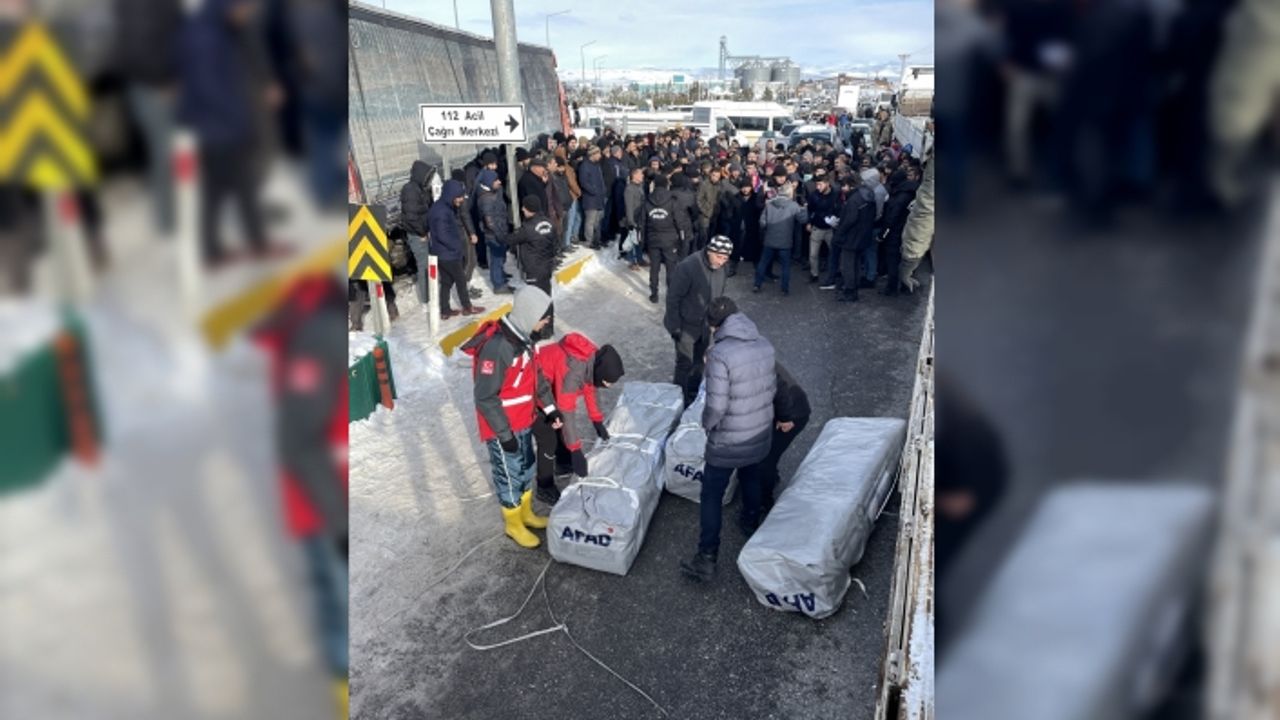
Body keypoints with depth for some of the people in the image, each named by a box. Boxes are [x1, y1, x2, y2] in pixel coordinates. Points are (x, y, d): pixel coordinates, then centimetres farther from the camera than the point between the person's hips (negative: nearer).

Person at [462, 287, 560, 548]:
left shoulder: (523, 336, -1)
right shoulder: (496, 347, -30)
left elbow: (534, 376, 12)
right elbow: (485, 398, -26)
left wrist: (549, 407, 7)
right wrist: (504, 434, -20)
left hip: (523, 422, 8)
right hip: (503, 428, -8)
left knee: (526, 468, 24)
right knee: (510, 475, 11)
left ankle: (526, 513, 46)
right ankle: (514, 524, 32)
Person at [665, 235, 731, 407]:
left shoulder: (719, 268, -5)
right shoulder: (688, 267, -26)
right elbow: (673, 297, -21)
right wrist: (675, 326, -18)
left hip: (705, 325, 7)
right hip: (686, 326, -7)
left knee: (698, 362, 20)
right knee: (685, 364, 0)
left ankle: (694, 397, 37)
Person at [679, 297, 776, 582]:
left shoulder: (720, 354, -26)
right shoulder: (765, 345, -6)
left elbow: (716, 406, -25)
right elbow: (771, 387, 6)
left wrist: (706, 424, -5)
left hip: (727, 442, -6)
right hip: (761, 435, 6)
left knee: (711, 497, 8)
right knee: (752, 481, 30)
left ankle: (706, 559, 13)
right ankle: (750, 524, 53)